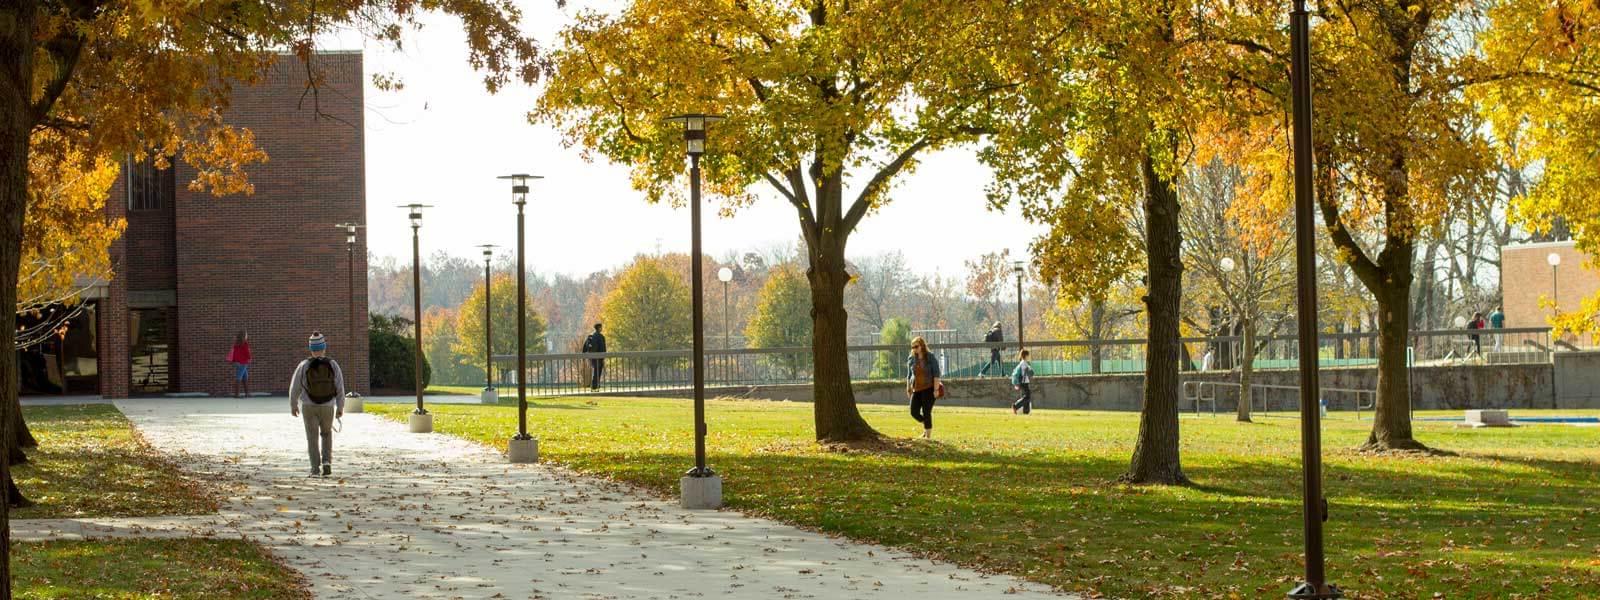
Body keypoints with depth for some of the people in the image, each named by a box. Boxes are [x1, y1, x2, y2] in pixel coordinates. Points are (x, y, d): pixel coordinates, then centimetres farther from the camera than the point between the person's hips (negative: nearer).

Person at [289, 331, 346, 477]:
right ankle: (327, 462, 5)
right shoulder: (332, 365, -9)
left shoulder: (304, 365, -11)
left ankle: (316, 468, 4)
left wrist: (293, 405, 12)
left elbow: (295, 388, -3)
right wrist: (340, 408, 5)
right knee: (327, 434, 22)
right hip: (327, 407, 1)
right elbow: (340, 388, -6)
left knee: (312, 438, 9)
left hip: (309, 407, -1)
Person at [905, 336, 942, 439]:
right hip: (916, 390, 5)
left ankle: (929, 435, 4)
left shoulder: (931, 358, -4)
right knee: (914, 412, -1)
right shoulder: (911, 359, 9)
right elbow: (909, 375, 17)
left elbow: (936, 374, -6)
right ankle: (926, 425, 26)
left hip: (928, 389, -5)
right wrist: (908, 389, 14)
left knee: (927, 412, -6)